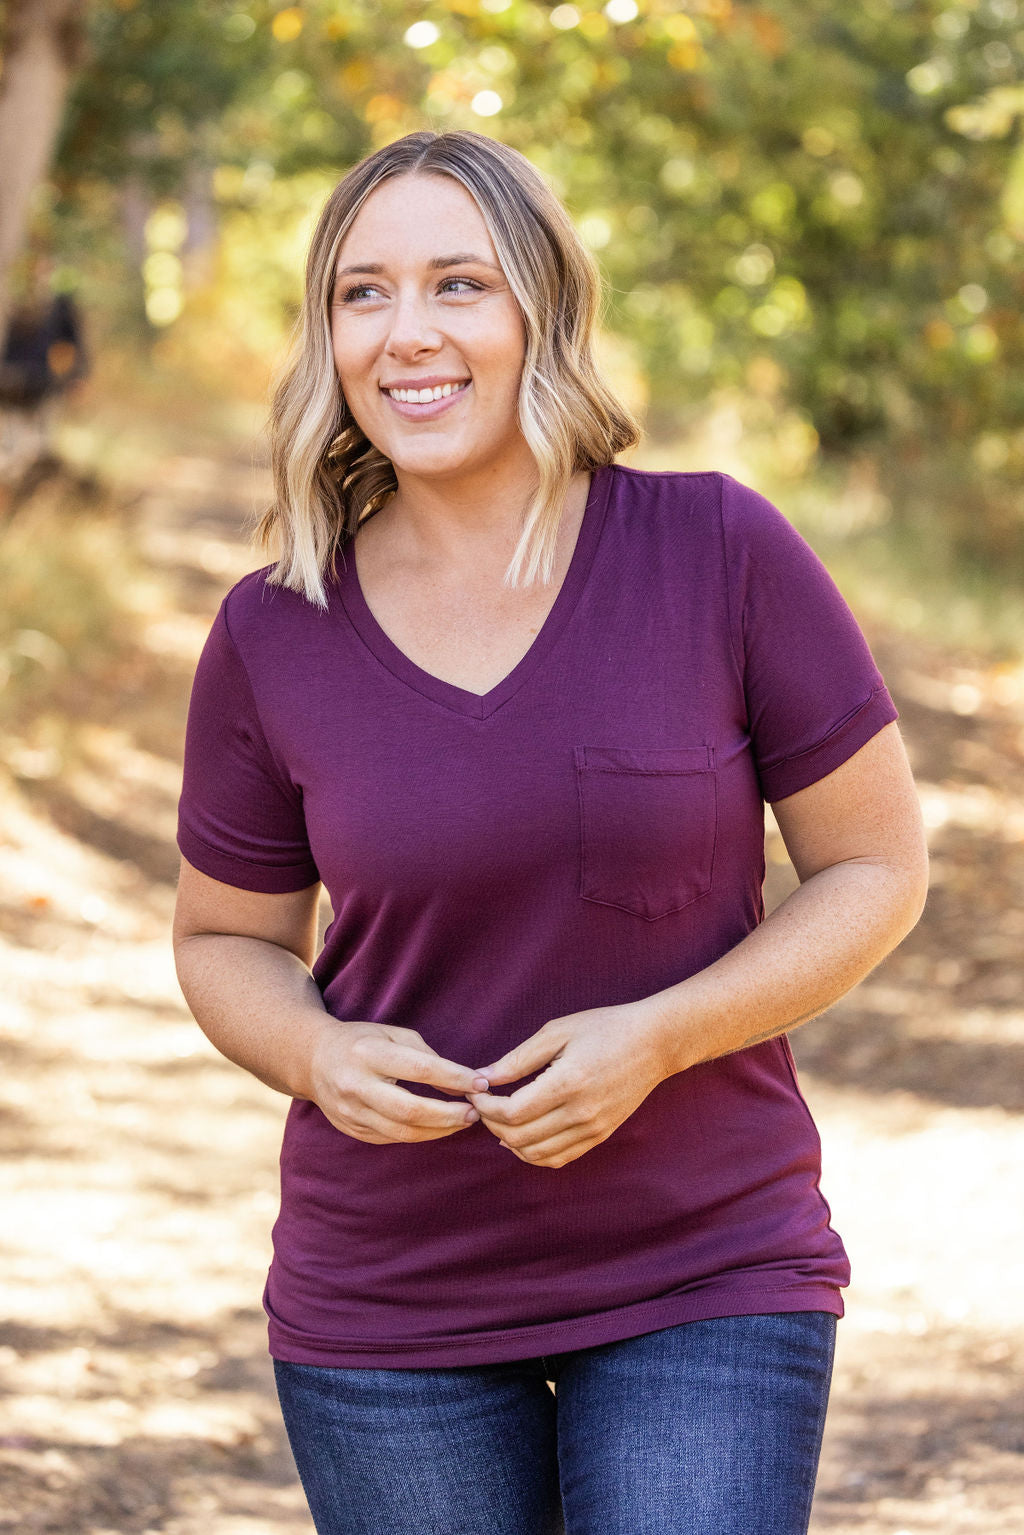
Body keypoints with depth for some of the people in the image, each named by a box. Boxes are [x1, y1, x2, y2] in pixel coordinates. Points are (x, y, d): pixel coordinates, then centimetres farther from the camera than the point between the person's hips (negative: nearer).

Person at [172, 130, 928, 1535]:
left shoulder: (723, 552, -10)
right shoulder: (272, 641, -4)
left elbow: (879, 868, -3)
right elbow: (227, 941, 9)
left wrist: (655, 1038, -18)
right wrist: (319, 1056, -13)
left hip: (707, 1275, -2)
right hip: (387, 1303, 2)